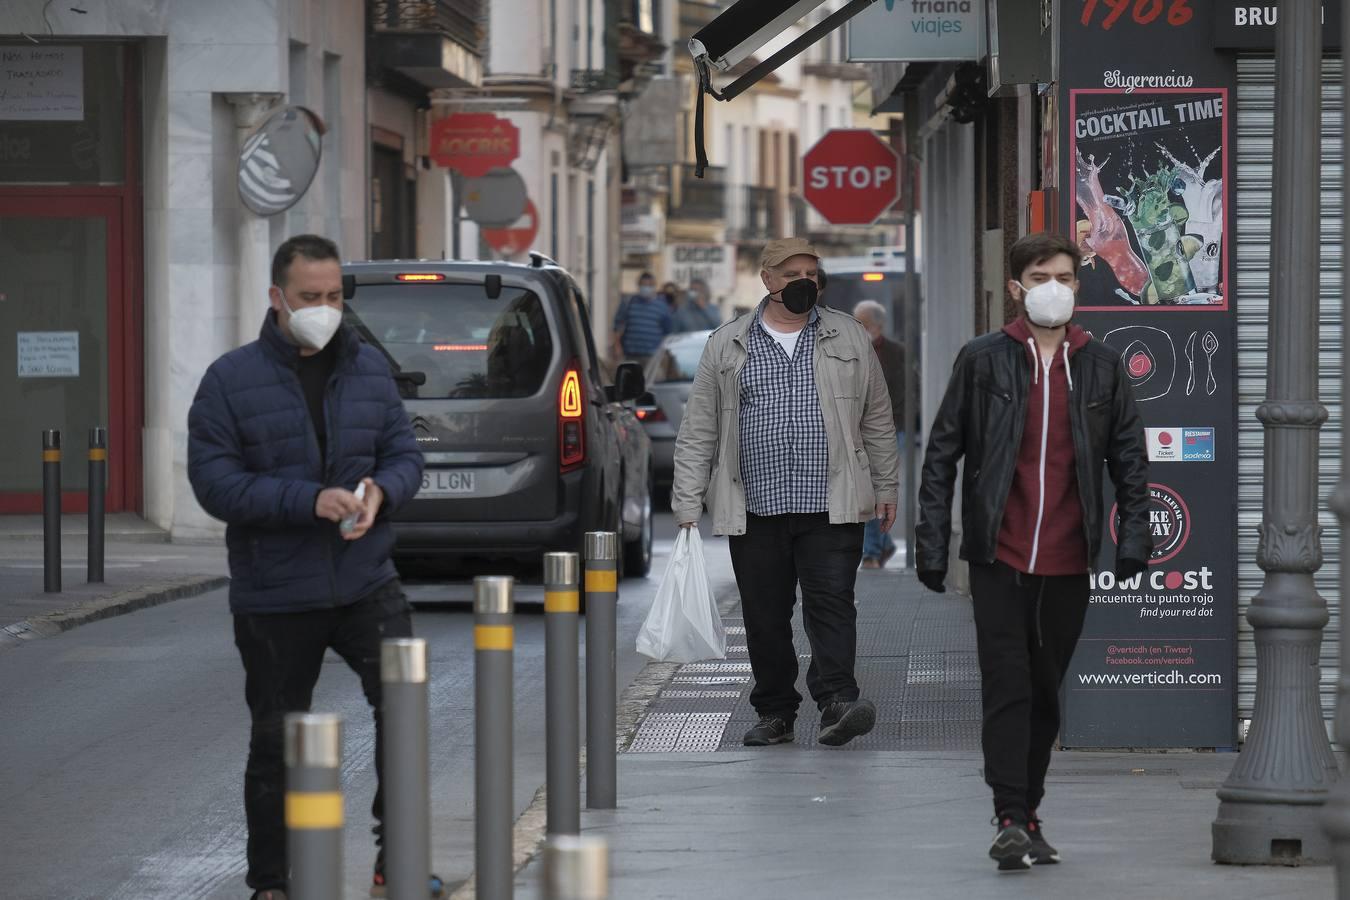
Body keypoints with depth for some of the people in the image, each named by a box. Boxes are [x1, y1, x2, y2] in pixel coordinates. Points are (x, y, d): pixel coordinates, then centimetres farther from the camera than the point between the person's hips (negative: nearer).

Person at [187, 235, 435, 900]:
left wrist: (382, 491, -14)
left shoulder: (369, 369, 7)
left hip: (366, 583, 2)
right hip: (273, 596, -2)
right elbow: (214, 480, -12)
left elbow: (405, 453, 10)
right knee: (277, 739, 8)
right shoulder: (232, 379, -5)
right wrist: (310, 501, -22)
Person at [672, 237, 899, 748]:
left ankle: (837, 700, -19)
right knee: (765, 616, 5)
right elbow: (698, 433, 7)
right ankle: (775, 714, 14)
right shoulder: (728, 346, 8)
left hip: (831, 508, -1)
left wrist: (885, 487, 13)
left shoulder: (848, 338, 10)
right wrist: (688, 505, 1)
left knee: (831, 603, -12)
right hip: (755, 509, 1)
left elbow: (877, 419, 16)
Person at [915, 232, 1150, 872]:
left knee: (1045, 694, 10)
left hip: (1067, 562, 3)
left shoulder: (1101, 366, 7)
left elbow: (1129, 454, 11)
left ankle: (1029, 817, 20)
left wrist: (1133, 533, -1)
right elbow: (942, 453, 3)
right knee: (1007, 687, -9)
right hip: (999, 559, -3)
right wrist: (932, 544, -2)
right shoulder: (983, 360, 1)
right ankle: (1010, 821, -11)